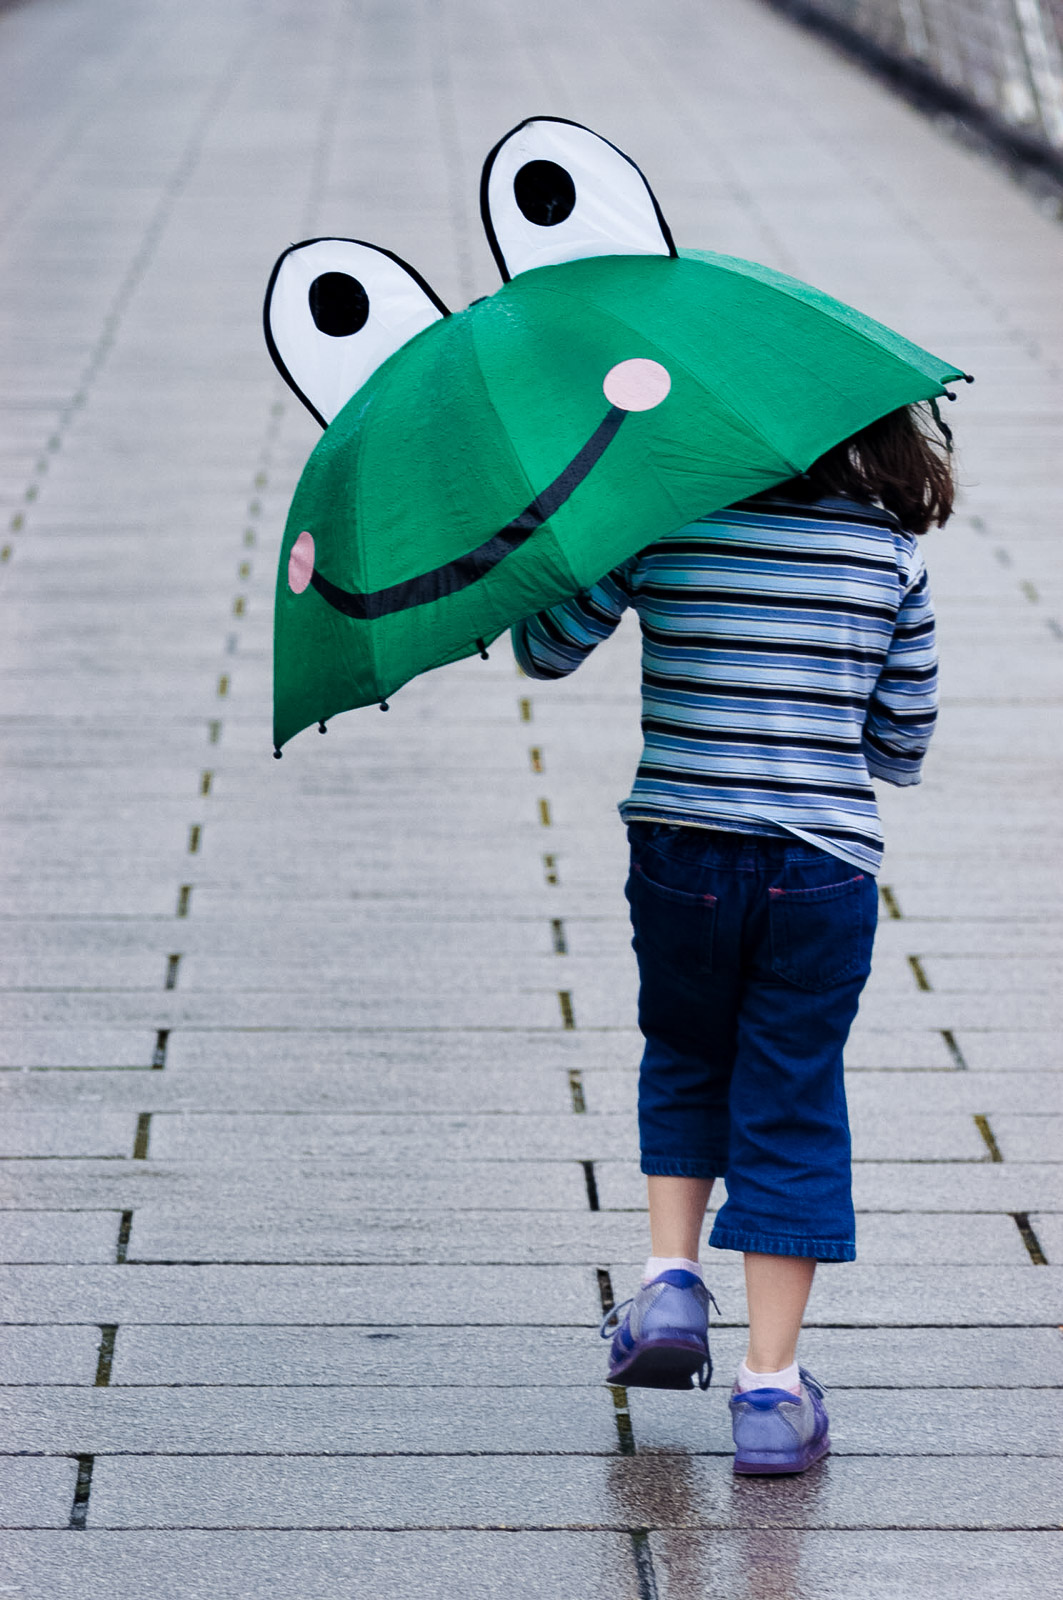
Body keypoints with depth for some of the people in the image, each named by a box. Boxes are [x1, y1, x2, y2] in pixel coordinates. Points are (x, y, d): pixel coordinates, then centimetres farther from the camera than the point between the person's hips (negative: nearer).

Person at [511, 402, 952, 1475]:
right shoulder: (890, 552, 1)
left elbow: (545, 649, 7)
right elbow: (904, 746, 7)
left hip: (681, 851, 0)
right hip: (826, 863, 0)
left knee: (684, 1065, 26)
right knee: (792, 1113, 7)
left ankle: (671, 1281, 12)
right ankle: (770, 1389, 7)